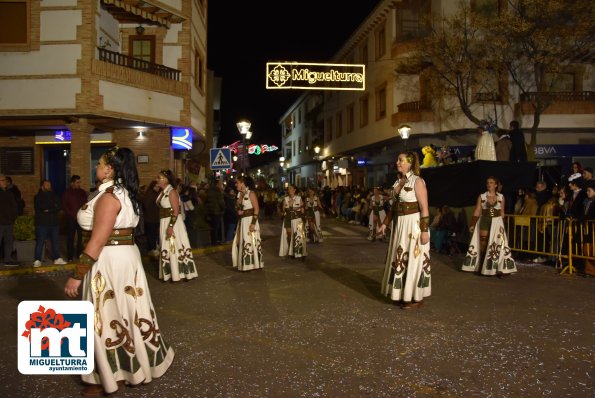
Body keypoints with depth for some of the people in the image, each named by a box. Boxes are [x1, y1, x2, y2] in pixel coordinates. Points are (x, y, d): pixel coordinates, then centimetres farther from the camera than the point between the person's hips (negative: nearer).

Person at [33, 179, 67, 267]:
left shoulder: (54, 196, 14)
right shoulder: (38, 197, 2)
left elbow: (59, 206, 0)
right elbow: (41, 207, -15)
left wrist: (49, 210, -12)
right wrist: (53, 206, -7)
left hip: (54, 223, 4)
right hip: (42, 223, -4)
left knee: (56, 241, 8)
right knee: (40, 242, -4)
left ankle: (57, 258, 15)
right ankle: (37, 260, 0)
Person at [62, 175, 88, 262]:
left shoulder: (82, 192, 12)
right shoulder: (66, 193, 6)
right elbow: (64, 206, 1)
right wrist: (72, 215, -8)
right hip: (71, 219, -2)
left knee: (81, 237, -3)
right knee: (70, 238, -1)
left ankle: (80, 255, 7)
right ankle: (70, 257, 5)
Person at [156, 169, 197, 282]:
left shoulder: (172, 192, -17)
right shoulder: (163, 192, 9)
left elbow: (176, 211, -22)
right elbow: (162, 208, 12)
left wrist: (171, 226, -26)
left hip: (173, 222, -9)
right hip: (164, 222, 9)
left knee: (175, 247, 0)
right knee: (167, 248, 14)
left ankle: (179, 273, 10)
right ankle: (172, 273, 24)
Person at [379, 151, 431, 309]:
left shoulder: (417, 181, -13)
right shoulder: (398, 181, 10)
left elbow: (424, 208, -16)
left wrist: (425, 230, -21)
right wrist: (385, 223, 15)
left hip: (414, 224, -8)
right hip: (399, 223, 8)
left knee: (413, 259, -1)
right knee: (400, 258, 13)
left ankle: (416, 298, 11)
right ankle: (402, 293, 25)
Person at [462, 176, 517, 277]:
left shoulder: (501, 197, 3)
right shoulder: (481, 197, 1)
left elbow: (502, 213, 12)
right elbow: (477, 212, 1)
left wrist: (501, 224, 12)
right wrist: (472, 224, -4)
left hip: (497, 222, 0)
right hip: (484, 221, 0)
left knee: (498, 244, -7)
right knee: (483, 244, 5)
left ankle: (499, 269, -3)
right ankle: (482, 268, 17)